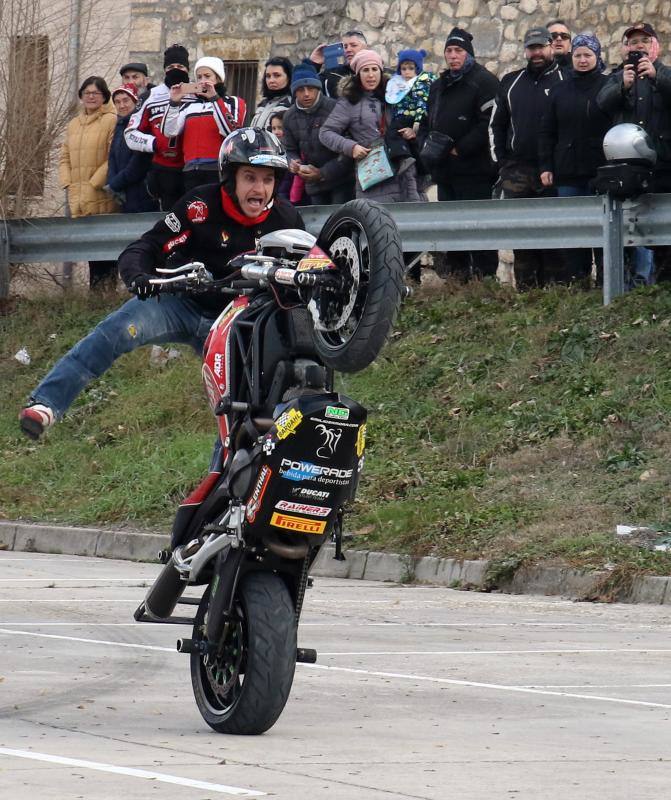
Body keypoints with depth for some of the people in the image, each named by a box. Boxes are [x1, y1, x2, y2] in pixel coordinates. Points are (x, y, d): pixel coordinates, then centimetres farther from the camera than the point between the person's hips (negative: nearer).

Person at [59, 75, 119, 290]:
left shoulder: (111, 121, -3)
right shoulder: (73, 125, 19)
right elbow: (65, 158, 19)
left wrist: (93, 185, -14)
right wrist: (68, 185, 3)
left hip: (103, 200, -6)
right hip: (78, 201, 6)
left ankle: (105, 290, -6)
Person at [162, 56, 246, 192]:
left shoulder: (233, 103, 7)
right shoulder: (188, 104, 17)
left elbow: (230, 131, -12)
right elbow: (169, 132, 5)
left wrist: (215, 99, -13)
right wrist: (174, 102, -5)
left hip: (220, 171, -4)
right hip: (191, 172, 4)